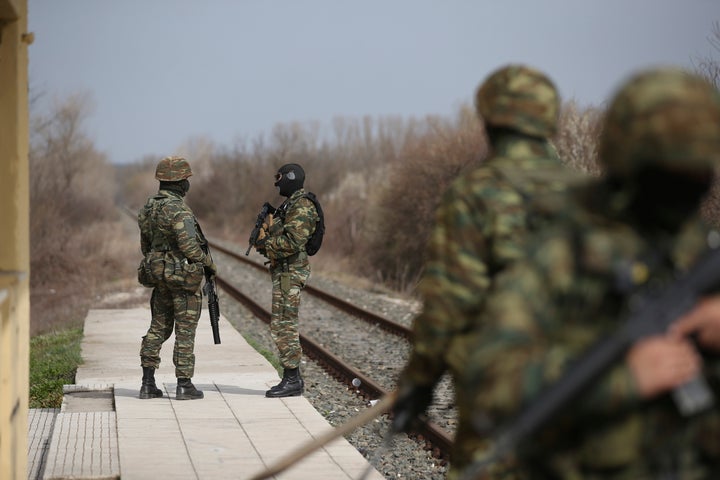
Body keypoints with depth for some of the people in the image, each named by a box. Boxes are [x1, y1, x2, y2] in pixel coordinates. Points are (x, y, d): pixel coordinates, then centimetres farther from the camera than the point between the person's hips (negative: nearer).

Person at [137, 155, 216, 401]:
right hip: (184, 277, -8)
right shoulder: (178, 210, -20)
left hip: (159, 275, 8)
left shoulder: (148, 208, 7)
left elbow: (146, 246, 15)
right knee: (185, 331, 0)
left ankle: (148, 383, 12)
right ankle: (184, 385, 2)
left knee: (158, 328, 14)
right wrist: (209, 262, -8)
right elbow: (190, 247, -24)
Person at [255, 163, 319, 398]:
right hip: (283, 270, 11)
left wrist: (266, 243, -14)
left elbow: (293, 242, -25)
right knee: (285, 326, 13)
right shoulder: (290, 205, 18)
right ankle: (293, 379, 17)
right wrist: (264, 240, 2)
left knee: (283, 326, -10)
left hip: (290, 272, -11)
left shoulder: (301, 208, -16)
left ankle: (292, 380, -7)